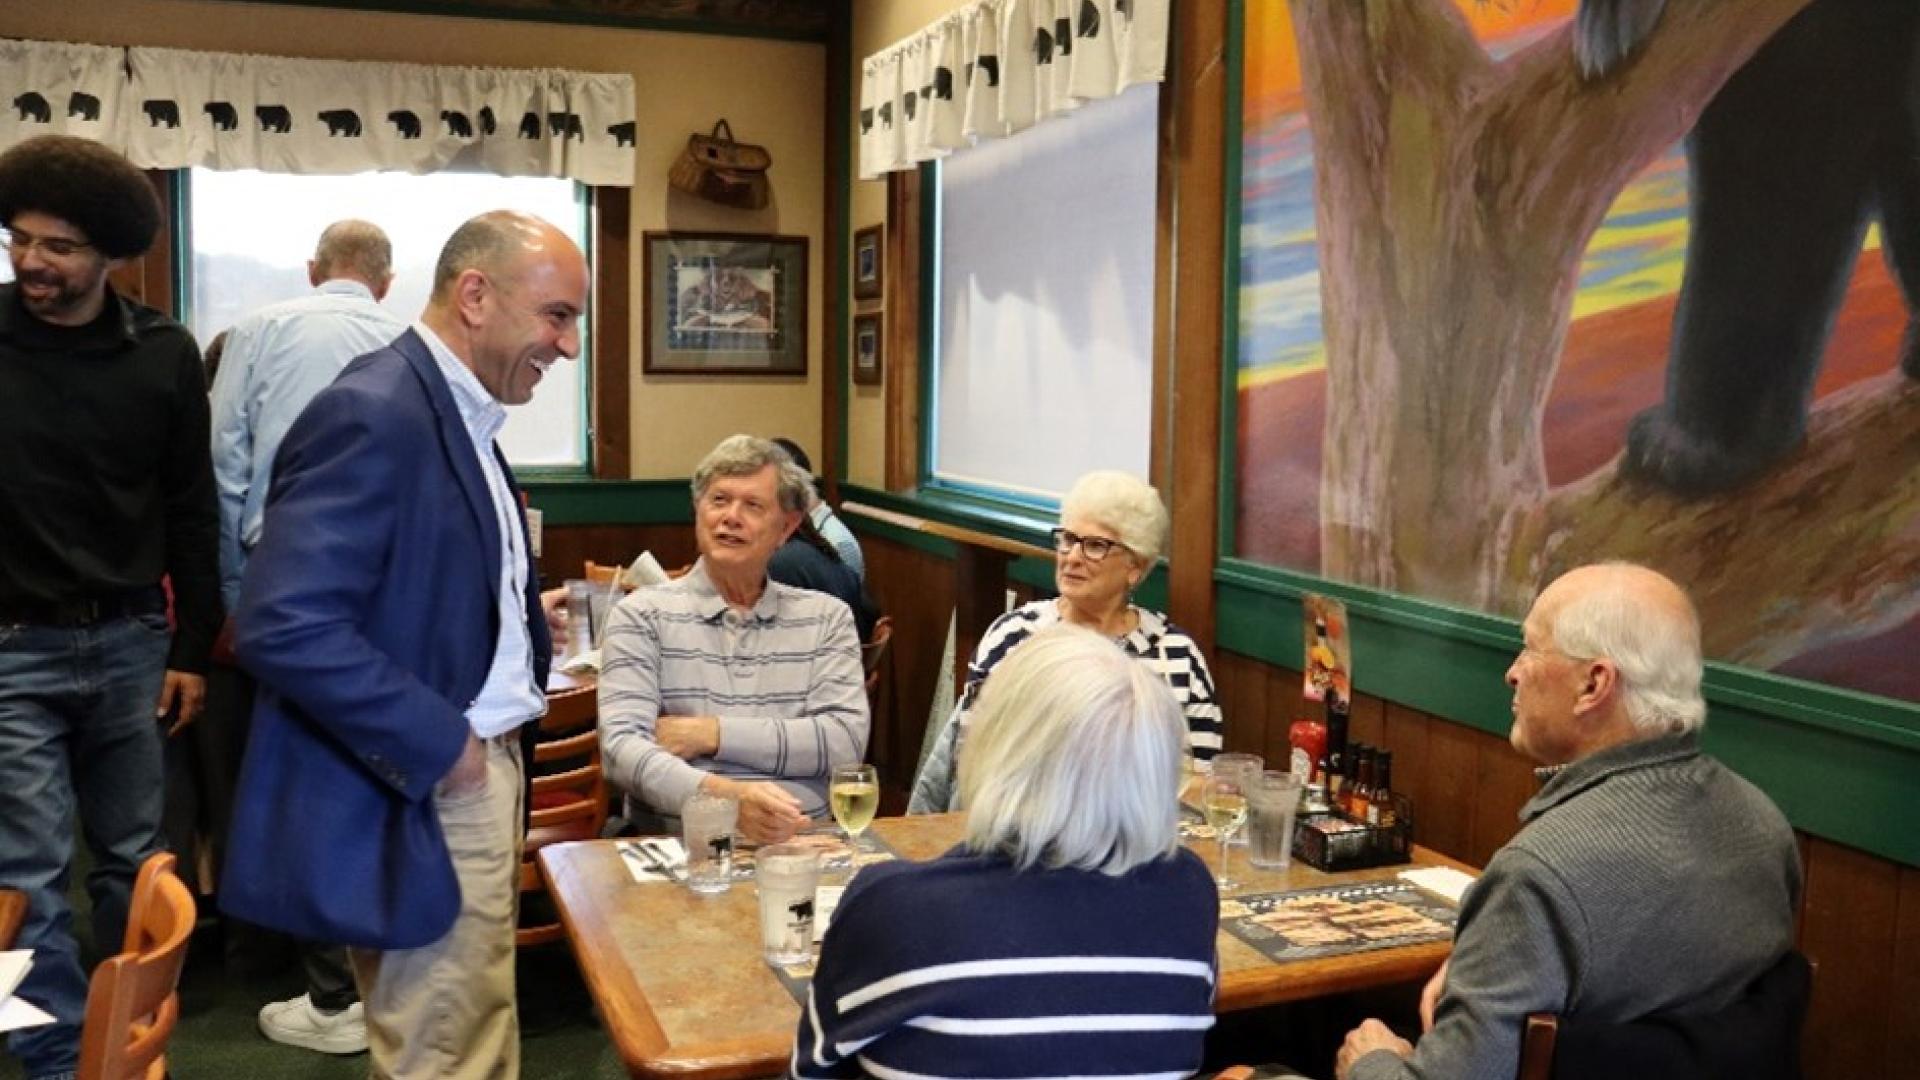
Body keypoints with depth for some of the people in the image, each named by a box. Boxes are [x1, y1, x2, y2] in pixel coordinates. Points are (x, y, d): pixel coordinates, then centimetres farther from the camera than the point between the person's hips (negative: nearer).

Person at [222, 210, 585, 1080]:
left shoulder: (459, 413, 11)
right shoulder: (373, 414, -19)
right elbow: (284, 626, -27)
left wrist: (526, 627, 3)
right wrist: (438, 744, -21)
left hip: (474, 774, 10)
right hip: (414, 806, -9)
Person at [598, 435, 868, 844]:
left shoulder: (827, 616, 14)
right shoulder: (641, 615, 6)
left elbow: (846, 741, 0)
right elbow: (623, 746, -7)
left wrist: (713, 733, -7)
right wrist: (723, 795, -25)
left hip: (801, 839, 0)